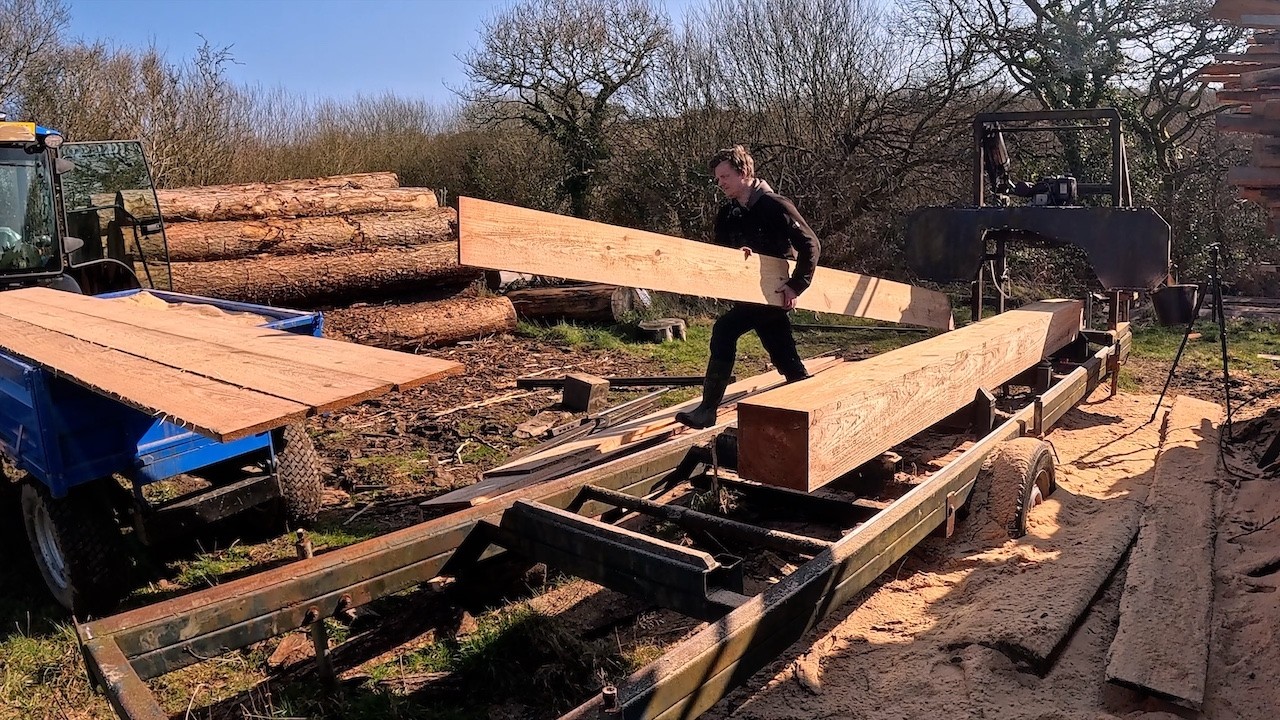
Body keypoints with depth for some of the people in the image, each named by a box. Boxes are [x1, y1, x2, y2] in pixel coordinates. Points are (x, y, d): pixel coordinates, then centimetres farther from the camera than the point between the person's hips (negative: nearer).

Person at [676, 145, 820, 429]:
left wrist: (796, 285, -20)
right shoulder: (727, 214, 8)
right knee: (785, 358, 13)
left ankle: (708, 409, -18)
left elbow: (810, 244, -14)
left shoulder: (775, 205, -12)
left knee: (724, 330, -21)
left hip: (775, 292, -8)